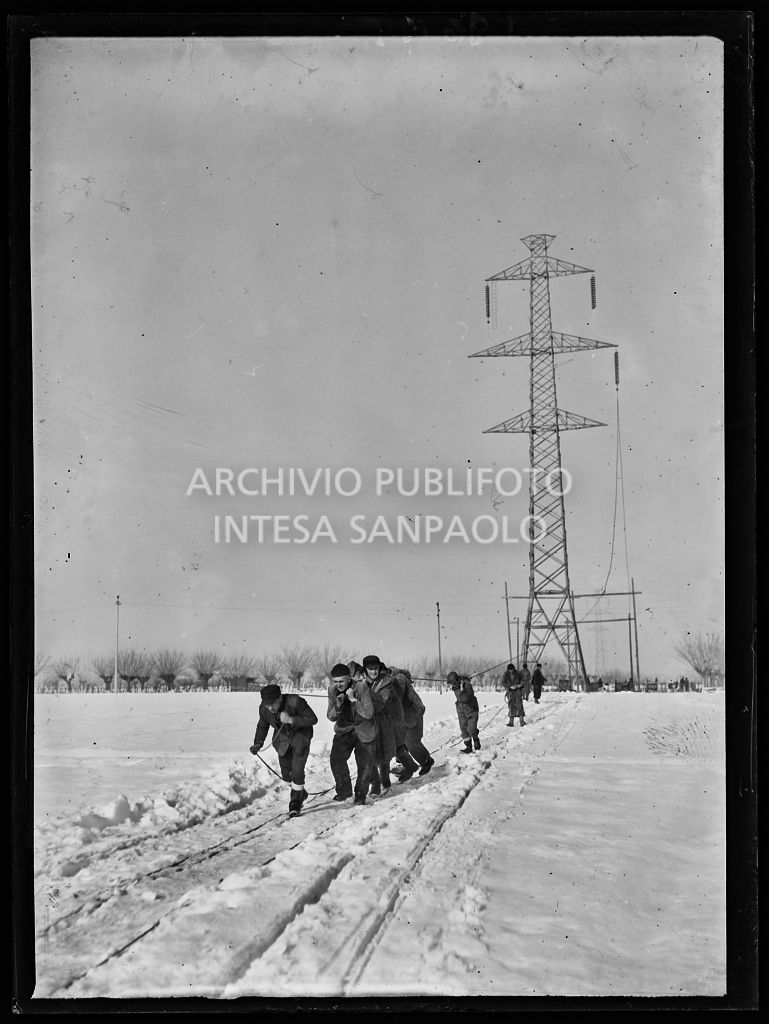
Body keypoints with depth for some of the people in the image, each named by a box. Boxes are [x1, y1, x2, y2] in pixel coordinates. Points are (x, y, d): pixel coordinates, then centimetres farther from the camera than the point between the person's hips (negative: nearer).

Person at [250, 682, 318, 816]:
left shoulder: (295, 702, -33)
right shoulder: (264, 708, -18)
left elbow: (313, 719, -29)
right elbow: (262, 726, 2)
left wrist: (291, 720, -39)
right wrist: (258, 743, -12)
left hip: (300, 735, -4)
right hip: (283, 738, 4)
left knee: (297, 770, -14)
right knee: (286, 774, 6)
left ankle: (296, 801, 2)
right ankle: (301, 792, 35)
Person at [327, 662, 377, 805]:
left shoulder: (361, 687, -23)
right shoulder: (333, 690, -10)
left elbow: (369, 713, -25)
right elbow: (330, 717, -6)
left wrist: (353, 700, -35)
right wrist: (337, 706, -26)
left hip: (364, 731, -3)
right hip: (344, 730, 3)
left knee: (365, 765, -1)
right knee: (336, 759, -11)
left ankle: (361, 794, 21)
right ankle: (344, 791, 10)